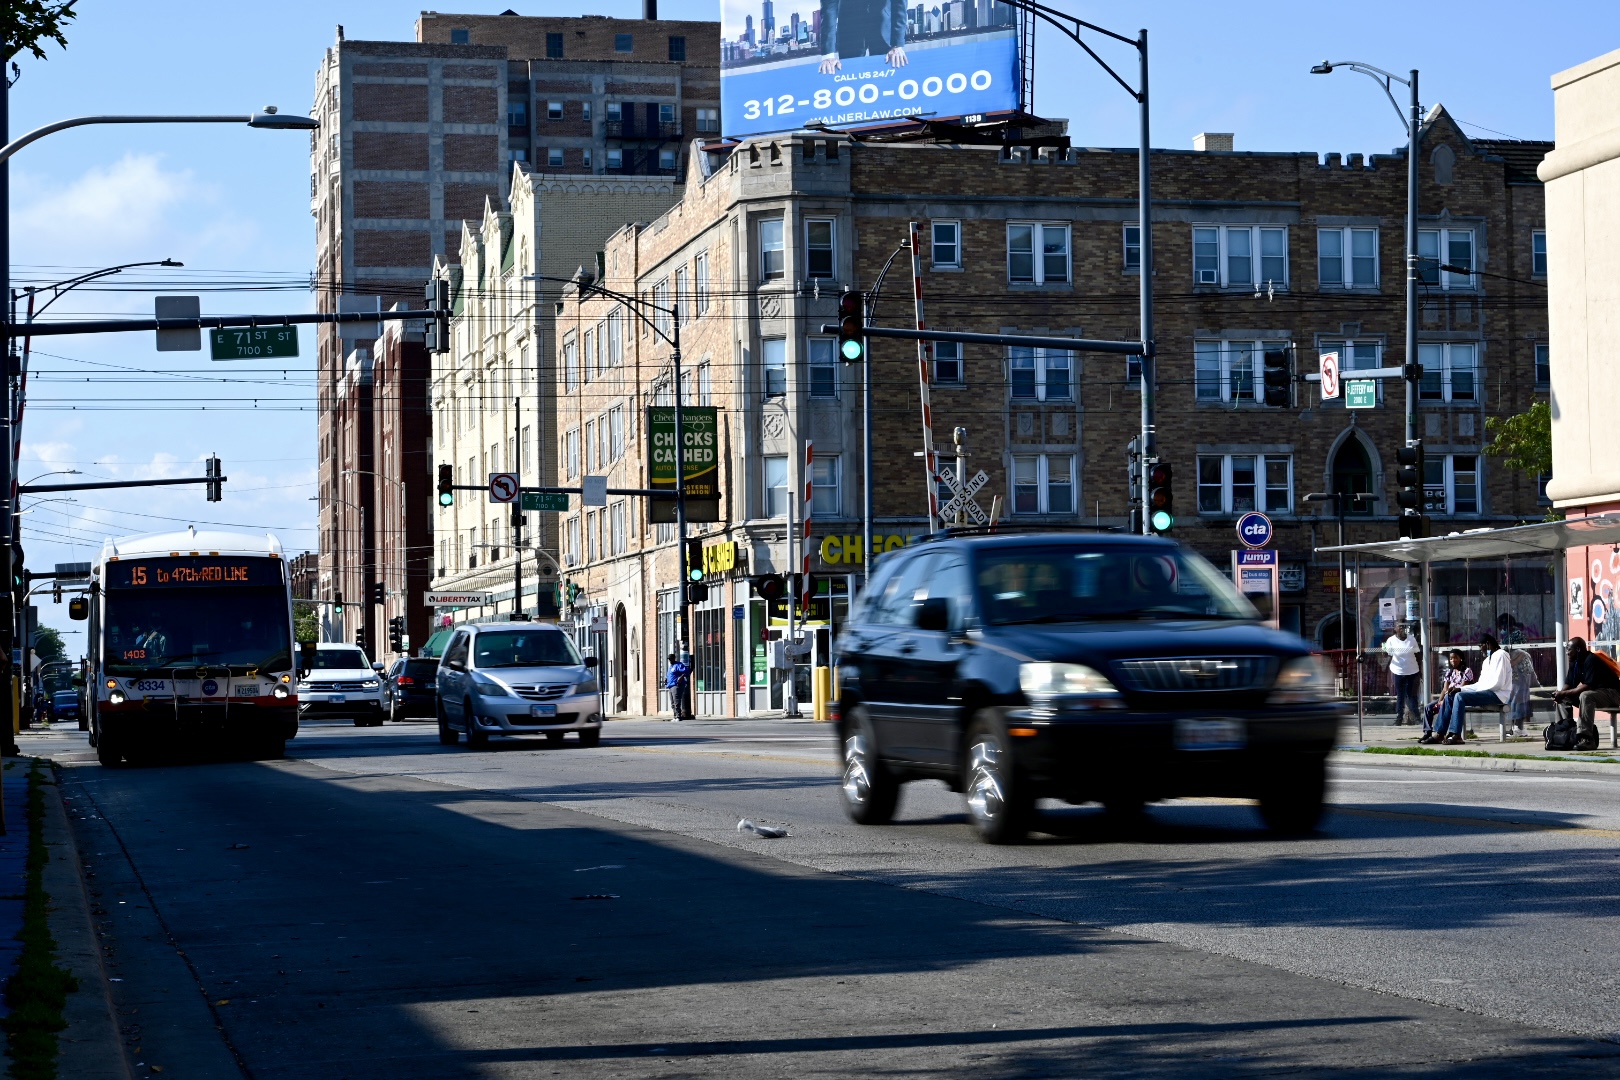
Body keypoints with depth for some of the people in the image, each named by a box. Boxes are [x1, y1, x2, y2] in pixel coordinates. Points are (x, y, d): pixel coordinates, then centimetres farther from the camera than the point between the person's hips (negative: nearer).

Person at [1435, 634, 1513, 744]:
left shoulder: (1500, 655, -7)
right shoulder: (1487, 660, 24)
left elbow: (1498, 683, -17)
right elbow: (1481, 683, 18)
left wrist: (1477, 689, -13)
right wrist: (1460, 688, 5)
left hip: (1498, 694, -10)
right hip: (1486, 691, 10)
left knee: (1460, 697, -27)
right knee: (1450, 697, -1)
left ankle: (1456, 735, -30)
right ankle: (1440, 733, -8)